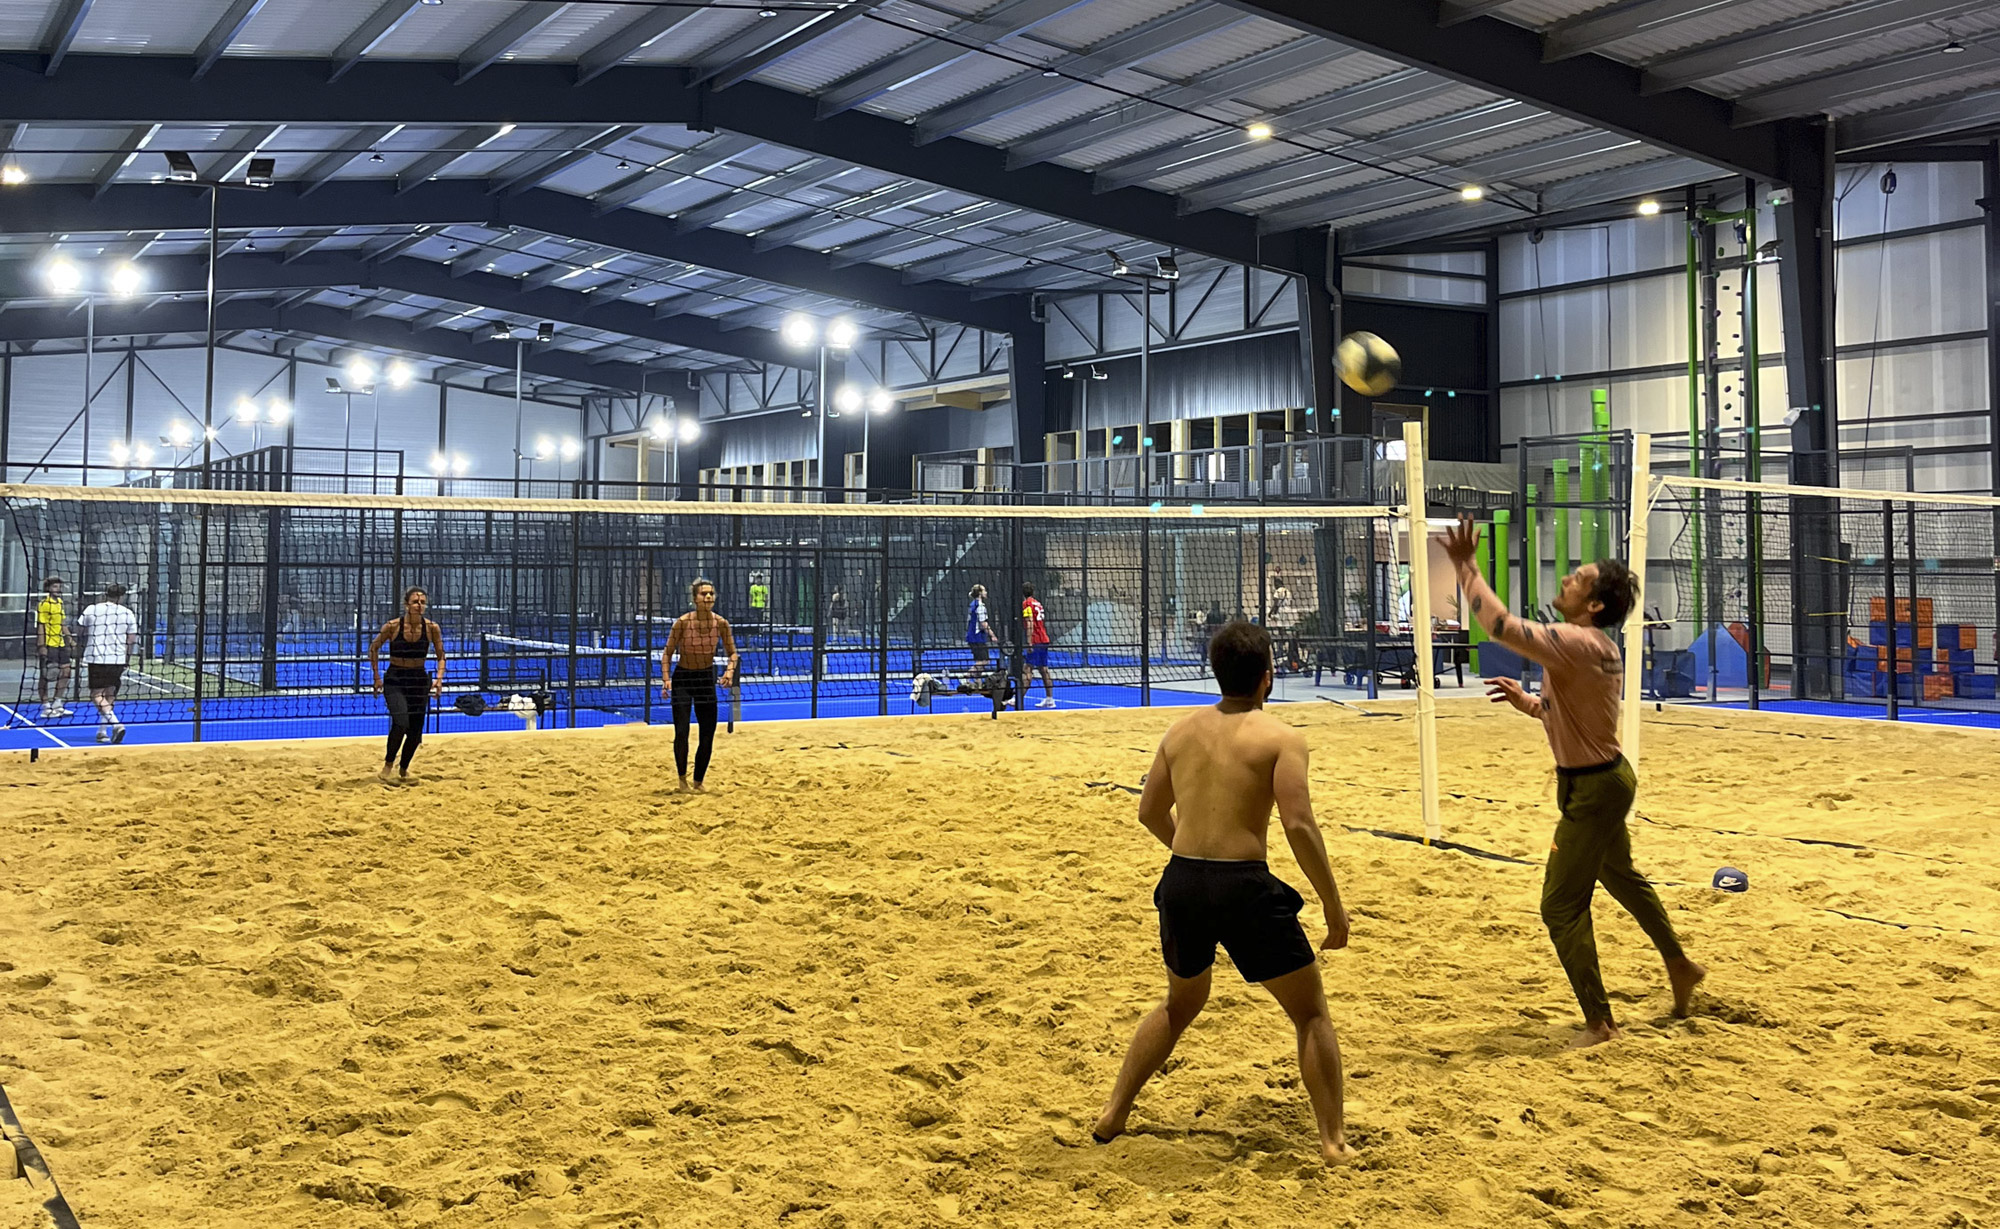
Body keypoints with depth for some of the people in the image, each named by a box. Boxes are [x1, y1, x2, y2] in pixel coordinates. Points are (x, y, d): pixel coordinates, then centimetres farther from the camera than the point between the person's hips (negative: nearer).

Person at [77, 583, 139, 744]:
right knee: (109, 696, 11)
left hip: (95, 658, -2)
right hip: (118, 660, 2)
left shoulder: (91, 610, 2)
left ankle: (116, 723, -24)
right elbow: (132, 640, 3)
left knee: (97, 695, -2)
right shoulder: (128, 614, 3)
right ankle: (102, 732, 9)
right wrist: (126, 660, 13)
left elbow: (80, 629, 15)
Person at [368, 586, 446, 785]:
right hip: (395, 679, -3)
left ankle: (403, 769, 28)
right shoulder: (393, 626, -11)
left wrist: (439, 678, -10)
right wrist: (377, 677, -1)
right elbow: (374, 648, 2)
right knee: (401, 722, -23)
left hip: (419, 680, 3)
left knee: (415, 731, 5)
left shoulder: (431, 628, -6)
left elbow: (441, 656, 6)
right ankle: (388, 765, -5)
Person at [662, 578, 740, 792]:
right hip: (682, 678, -3)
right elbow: (667, 654, -9)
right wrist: (666, 679, -21)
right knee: (681, 733, -11)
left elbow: (732, 653, 1)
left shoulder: (721, 623, -10)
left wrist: (730, 670, -18)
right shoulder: (682, 622, -17)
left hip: (706, 678, 3)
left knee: (708, 736, 1)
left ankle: (698, 782, 19)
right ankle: (682, 779, 12)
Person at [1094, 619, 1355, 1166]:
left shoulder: (1180, 732, 10)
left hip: (1181, 882, 6)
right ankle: (1334, 1141, 10)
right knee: (1311, 1015, 13)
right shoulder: (1279, 737, -6)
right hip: (1244, 886, -5)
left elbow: (1150, 813, 19)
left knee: (1180, 1004, 29)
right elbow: (1299, 825, -15)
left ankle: (1112, 1115, 31)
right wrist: (1333, 905, -9)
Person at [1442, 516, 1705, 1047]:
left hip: (1592, 789, -11)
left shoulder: (1577, 643, -24)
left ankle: (1598, 1022, 5)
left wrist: (1465, 565, -26)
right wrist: (1526, 701, 6)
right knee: (1621, 876, 30)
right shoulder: (1596, 648, 7)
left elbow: (1500, 623, -33)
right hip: (1606, 778, 11)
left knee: (1562, 906, -3)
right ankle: (1680, 967, 49)